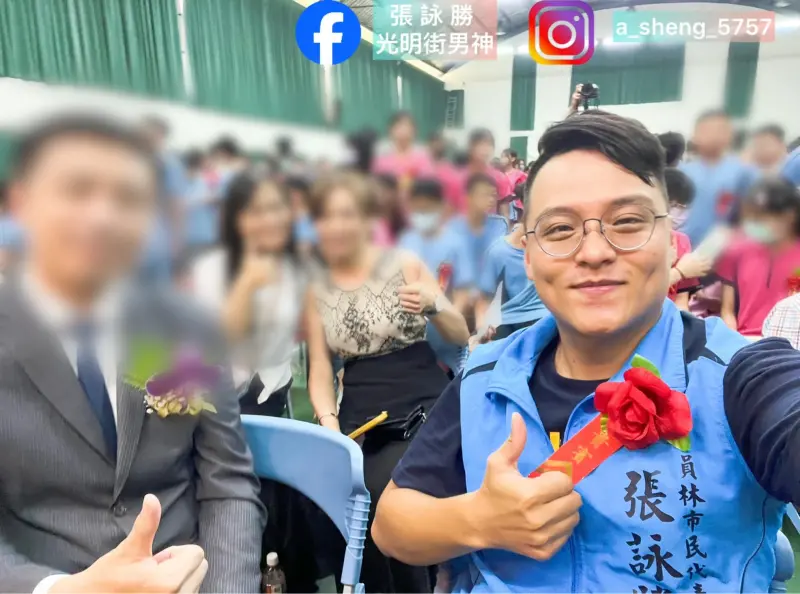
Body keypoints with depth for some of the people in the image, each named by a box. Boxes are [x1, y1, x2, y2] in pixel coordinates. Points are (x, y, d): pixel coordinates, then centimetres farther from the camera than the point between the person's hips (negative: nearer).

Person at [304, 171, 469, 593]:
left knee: (384, 495, -21)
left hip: (424, 410, -3)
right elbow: (320, 370, 6)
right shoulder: (316, 291, 6)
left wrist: (433, 303, -17)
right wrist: (328, 420, -10)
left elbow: (462, 337, 1)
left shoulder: (404, 265, -2)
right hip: (360, 420, 3)